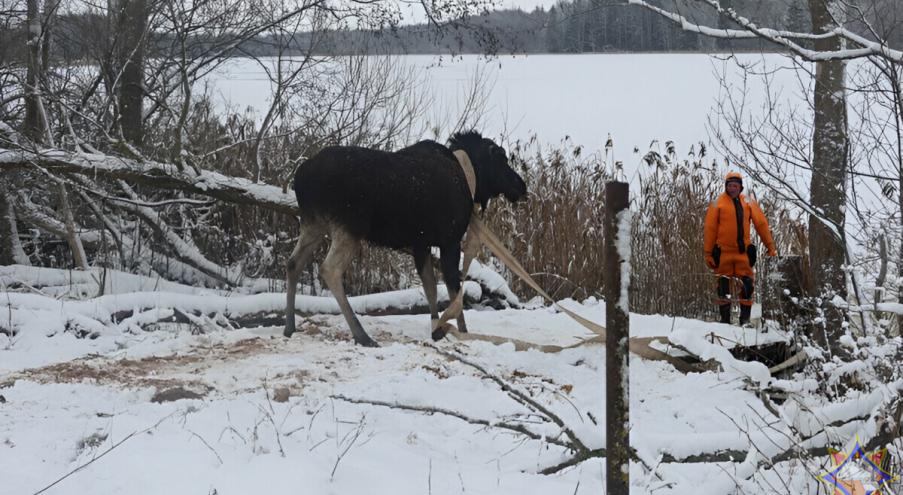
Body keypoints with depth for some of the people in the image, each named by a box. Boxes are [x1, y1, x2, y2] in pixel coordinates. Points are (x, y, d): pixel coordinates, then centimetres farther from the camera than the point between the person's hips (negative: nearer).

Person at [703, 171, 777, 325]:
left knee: (747, 284, -3)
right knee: (723, 285, 4)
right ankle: (725, 318, 12)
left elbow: (761, 224, 7)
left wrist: (770, 246, 2)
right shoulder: (718, 203, -1)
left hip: (743, 251, 2)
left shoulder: (748, 203, 6)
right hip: (723, 252, -1)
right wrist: (708, 253, -4)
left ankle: (745, 318, 5)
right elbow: (710, 229, -1)